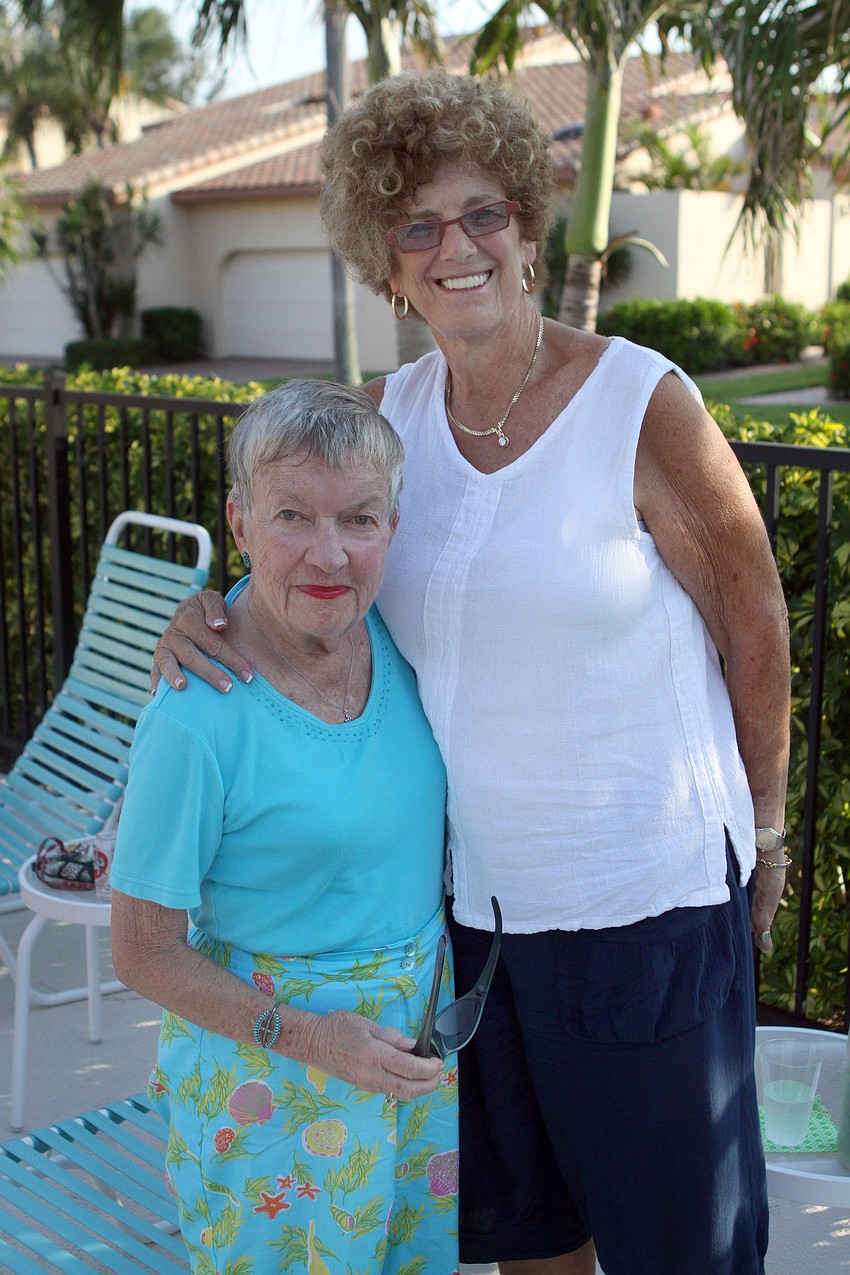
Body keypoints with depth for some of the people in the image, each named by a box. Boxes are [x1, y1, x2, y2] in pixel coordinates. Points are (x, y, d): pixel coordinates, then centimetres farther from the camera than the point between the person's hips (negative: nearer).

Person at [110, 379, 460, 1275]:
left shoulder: (391, 634, -8)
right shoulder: (196, 722, -26)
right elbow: (144, 951, -16)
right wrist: (306, 1036, -21)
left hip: (423, 1030, 6)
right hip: (269, 1063, -5)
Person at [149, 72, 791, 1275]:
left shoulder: (643, 405, -14)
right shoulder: (388, 415, -1)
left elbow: (754, 626, -5)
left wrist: (761, 832, 3)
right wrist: (204, 613, -10)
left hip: (646, 895, -4)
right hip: (471, 891, 5)